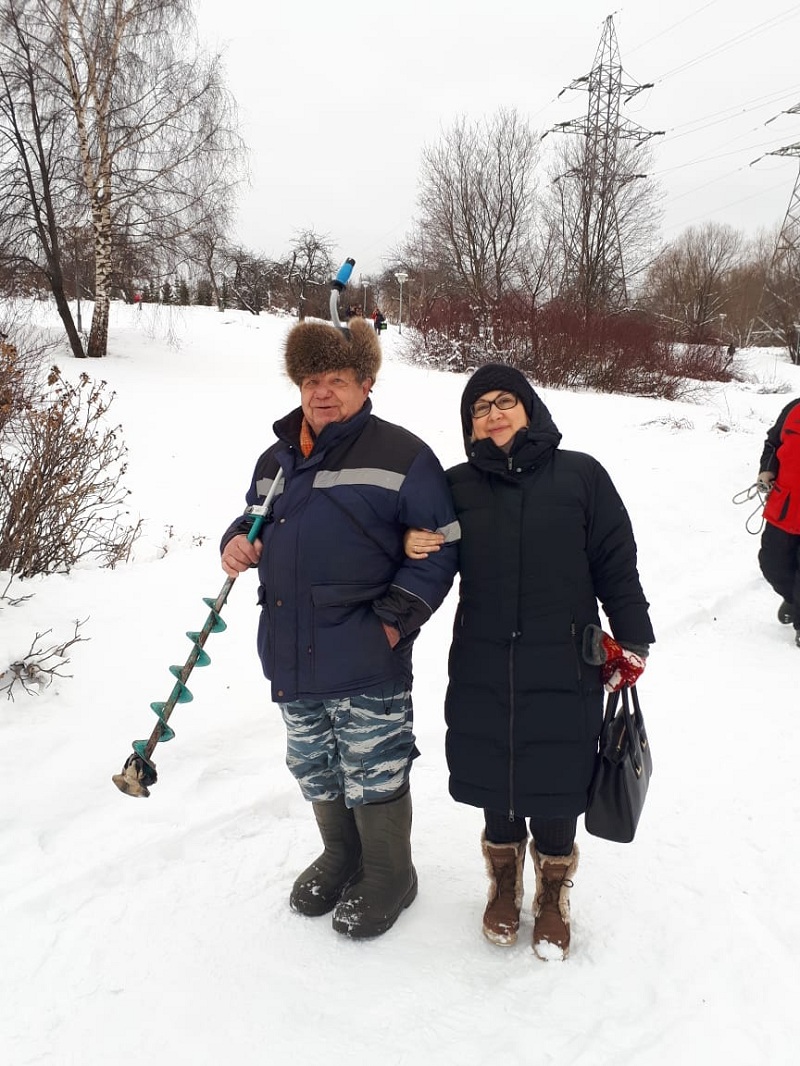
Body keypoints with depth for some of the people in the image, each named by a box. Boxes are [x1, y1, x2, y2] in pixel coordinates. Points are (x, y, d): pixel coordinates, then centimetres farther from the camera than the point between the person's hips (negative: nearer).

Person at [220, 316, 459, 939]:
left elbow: (440, 548, -9)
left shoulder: (401, 455, -9)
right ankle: (341, 857, 47)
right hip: (290, 658, 6)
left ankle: (389, 878, 34)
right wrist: (238, 542, 0)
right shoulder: (276, 459, 10)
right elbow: (257, 519, 24)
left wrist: (394, 618, -15)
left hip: (367, 663, -6)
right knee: (316, 773, 22)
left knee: (375, 778, 9)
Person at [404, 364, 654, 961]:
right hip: (482, 671, 2)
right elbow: (437, 561, 14)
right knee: (495, 784, 15)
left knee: (554, 790, 9)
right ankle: (504, 885, 42)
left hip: (564, 671, -2)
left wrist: (632, 642, 2)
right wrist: (412, 545, -9)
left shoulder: (580, 475, -2)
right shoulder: (459, 486, 3)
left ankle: (553, 896, 36)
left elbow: (616, 562, 1)